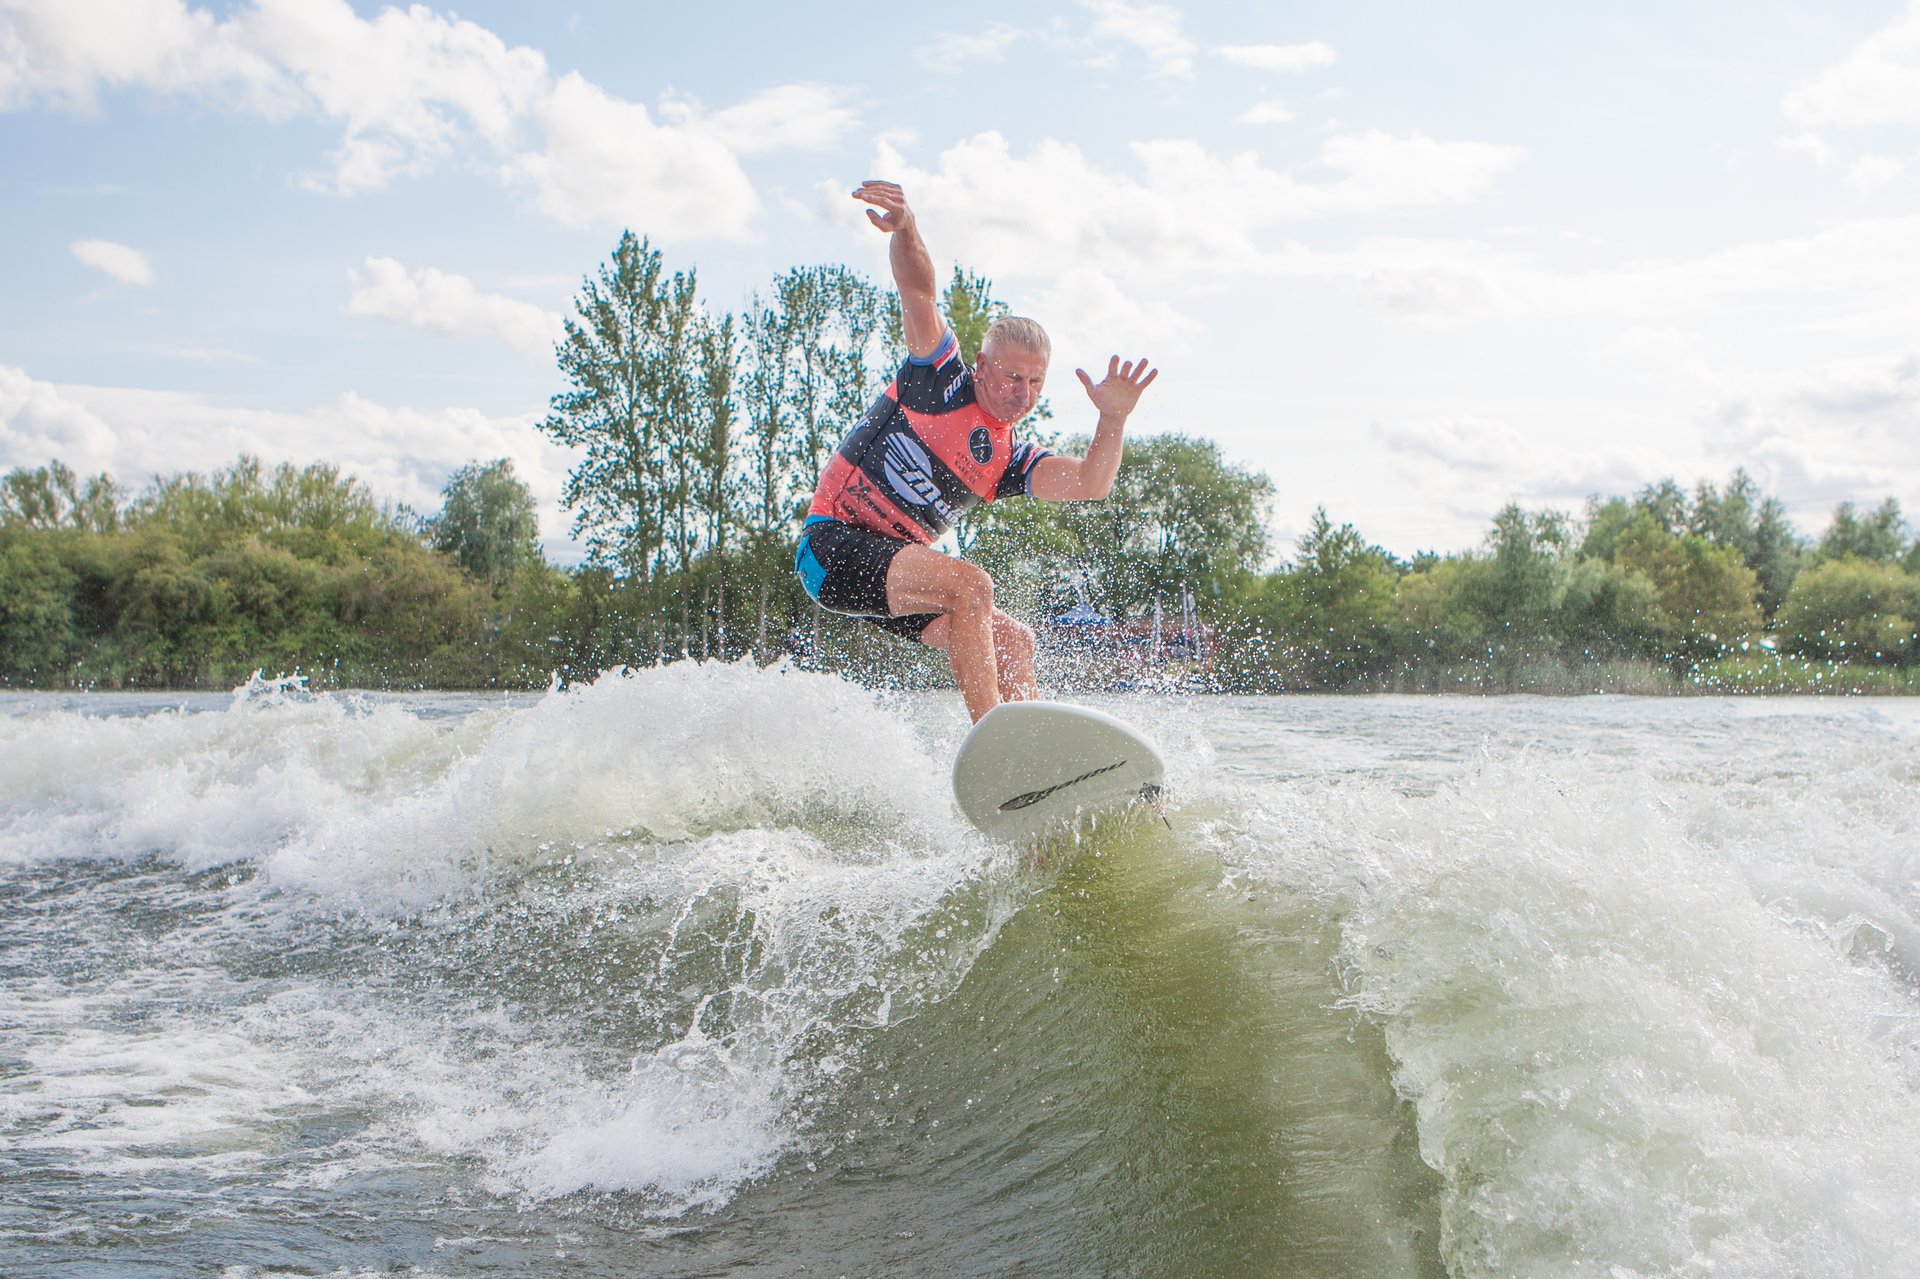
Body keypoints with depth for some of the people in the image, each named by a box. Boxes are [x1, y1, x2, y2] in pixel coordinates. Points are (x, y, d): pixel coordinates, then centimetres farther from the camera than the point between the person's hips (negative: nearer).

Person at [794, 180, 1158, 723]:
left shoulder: (1010, 460, 10)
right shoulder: (942, 378, -1)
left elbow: (1089, 485, -7)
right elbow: (919, 291, -15)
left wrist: (1112, 421, -25)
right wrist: (905, 230, -36)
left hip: (893, 570, 8)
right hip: (833, 542, -8)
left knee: (1012, 643, -1)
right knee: (972, 585, -27)